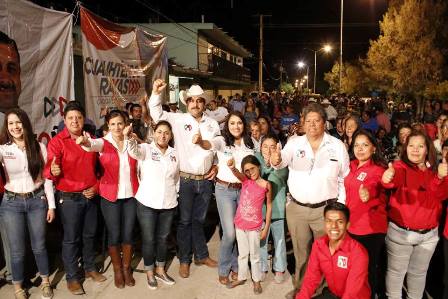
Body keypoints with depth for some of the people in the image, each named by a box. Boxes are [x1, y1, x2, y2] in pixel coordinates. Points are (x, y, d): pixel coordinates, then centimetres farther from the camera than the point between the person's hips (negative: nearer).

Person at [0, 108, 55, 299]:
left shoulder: (39, 147, -1)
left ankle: (45, 281, 32)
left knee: (39, 246, 12)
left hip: (37, 200, 1)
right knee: (17, 250, 8)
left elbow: (46, 177, 1)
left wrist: (51, 204, 0)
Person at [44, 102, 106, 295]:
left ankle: (90, 268, 34)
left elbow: (98, 166, 13)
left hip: (91, 196, 5)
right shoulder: (57, 142, -10)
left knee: (89, 234, 17)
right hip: (69, 198, -4)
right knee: (71, 238, 5)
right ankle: (72, 277, 20)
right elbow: (49, 170, -20)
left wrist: (96, 186, 0)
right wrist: (53, 171, -43)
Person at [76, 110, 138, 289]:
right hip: (110, 196, -2)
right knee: (114, 235, 6)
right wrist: (85, 141, -54)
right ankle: (117, 270, 27)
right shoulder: (104, 143, -7)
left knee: (128, 233, 10)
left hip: (131, 194, 2)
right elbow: (93, 144, -31)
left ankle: (127, 268, 30)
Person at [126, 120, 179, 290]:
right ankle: (149, 273, 25)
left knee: (163, 238, 15)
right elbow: (134, 150, -29)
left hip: (168, 204, 3)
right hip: (147, 203, -3)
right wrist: (130, 138, -49)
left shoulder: (174, 153, 6)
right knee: (148, 240, 7)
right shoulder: (146, 149, -6)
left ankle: (160, 270, 33)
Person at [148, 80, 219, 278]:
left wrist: (217, 166, 5)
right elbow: (157, 114, -10)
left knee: (199, 220, 17)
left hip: (206, 180, 3)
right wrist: (156, 93, -23)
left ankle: (201, 255, 33)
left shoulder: (213, 124, 8)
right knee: (185, 221, 8)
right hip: (185, 180, -3)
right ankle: (184, 260, 24)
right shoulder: (179, 120, -3)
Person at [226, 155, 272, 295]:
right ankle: (241, 277, 35)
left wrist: (266, 228, -3)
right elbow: (237, 174, -27)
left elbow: (269, 206, -2)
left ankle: (256, 280, 30)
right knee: (242, 253, 19)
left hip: (255, 226, -3)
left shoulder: (266, 185, -9)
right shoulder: (245, 180, -3)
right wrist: (232, 168, -51)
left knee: (254, 255, 12)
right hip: (240, 224, 3)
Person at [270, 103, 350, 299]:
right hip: (296, 208, 1)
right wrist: (276, 160, -45)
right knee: (300, 251, 17)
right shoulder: (294, 143, -1)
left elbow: (345, 178, 2)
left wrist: (340, 206, -2)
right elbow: (284, 159, -21)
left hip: (326, 209, -1)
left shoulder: (337, 146, -2)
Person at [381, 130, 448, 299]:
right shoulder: (401, 166, -11)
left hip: (429, 234, 4)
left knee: (419, 272, 21)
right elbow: (396, 176, -34)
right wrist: (388, 178, -58)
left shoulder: (434, 171, 2)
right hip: (400, 232, -4)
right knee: (396, 271, 10)